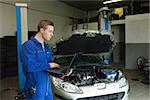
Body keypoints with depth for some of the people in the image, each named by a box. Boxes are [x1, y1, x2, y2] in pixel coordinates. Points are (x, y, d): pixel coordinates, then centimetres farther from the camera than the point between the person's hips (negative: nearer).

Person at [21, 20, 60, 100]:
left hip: (47, 85, 8)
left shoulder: (47, 47, 11)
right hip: (35, 88, -8)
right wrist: (48, 65, -16)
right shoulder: (28, 46, -16)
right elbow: (30, 66, -27)